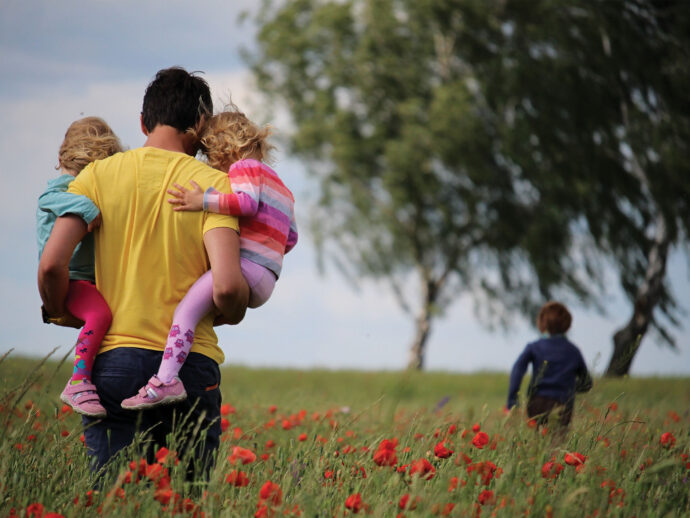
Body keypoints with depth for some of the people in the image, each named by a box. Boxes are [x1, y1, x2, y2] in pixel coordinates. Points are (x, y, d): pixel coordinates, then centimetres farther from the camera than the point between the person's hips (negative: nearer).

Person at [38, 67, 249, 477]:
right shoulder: (212, 184, 0)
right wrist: (232, 314, 10)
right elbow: (227, 286, -13)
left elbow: (52, 265, -5)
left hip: (113, 361, 1)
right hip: (191, 365, -1)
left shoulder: (99, 175, 4)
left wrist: (61, 313, 15)